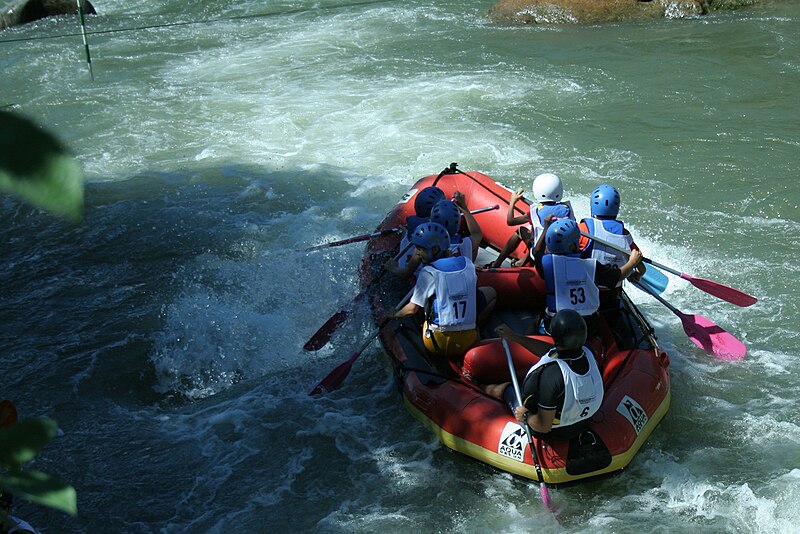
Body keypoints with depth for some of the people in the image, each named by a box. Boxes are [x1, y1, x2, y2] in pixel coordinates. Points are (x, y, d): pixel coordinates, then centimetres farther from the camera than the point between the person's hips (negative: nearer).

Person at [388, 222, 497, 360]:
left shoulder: (427, 273, -12)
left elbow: (412, 309, -5)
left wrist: (395, 315, 14)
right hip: (468, 341, 1)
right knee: (491, 292, 20)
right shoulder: (467, 263, -1)